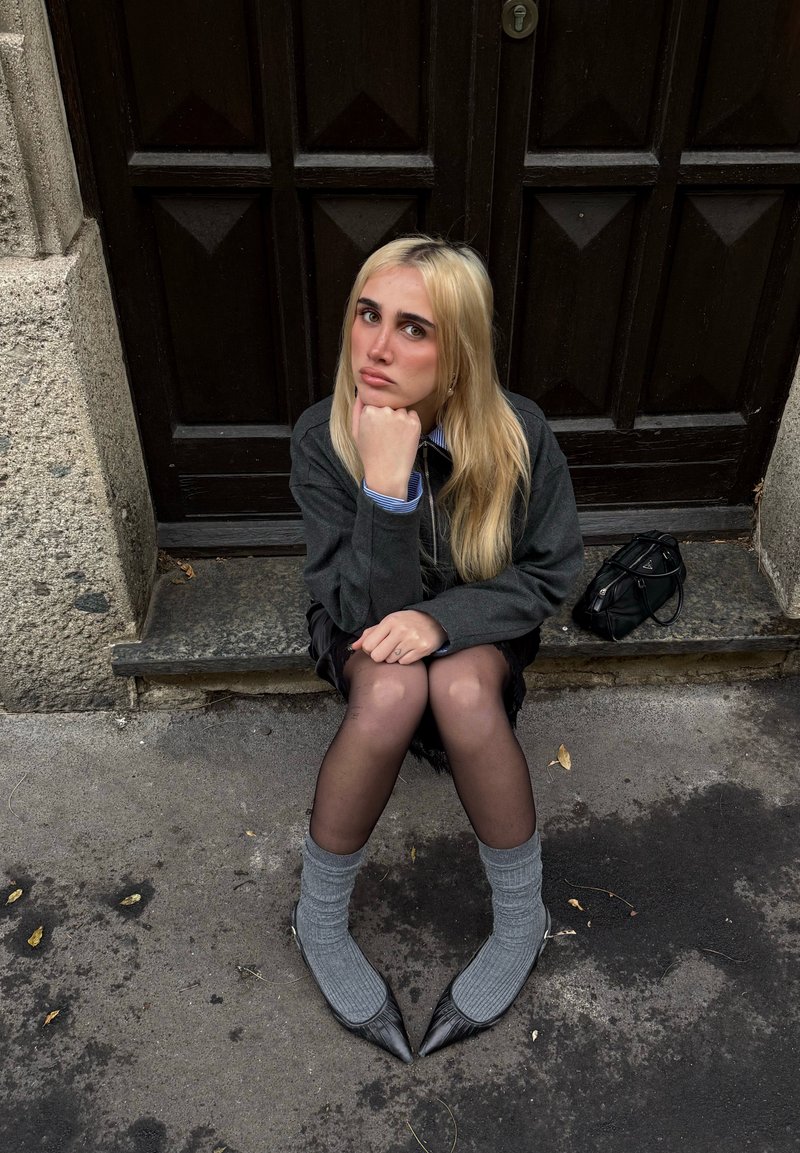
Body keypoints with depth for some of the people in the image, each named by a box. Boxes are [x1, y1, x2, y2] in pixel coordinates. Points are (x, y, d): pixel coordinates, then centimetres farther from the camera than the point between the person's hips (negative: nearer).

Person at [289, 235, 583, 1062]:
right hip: (369, 634, 0)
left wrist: (443, 617, -29)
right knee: (392, 689, -33)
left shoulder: (517, 433, -23)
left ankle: (521, 922, -10)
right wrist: (385, 486, -40)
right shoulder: (322, 437, -23)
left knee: (461, 687, -33)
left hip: (479, 629, 0)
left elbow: (549, 573, -12)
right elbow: (360, 610, -24)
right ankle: (319, 920, -9)